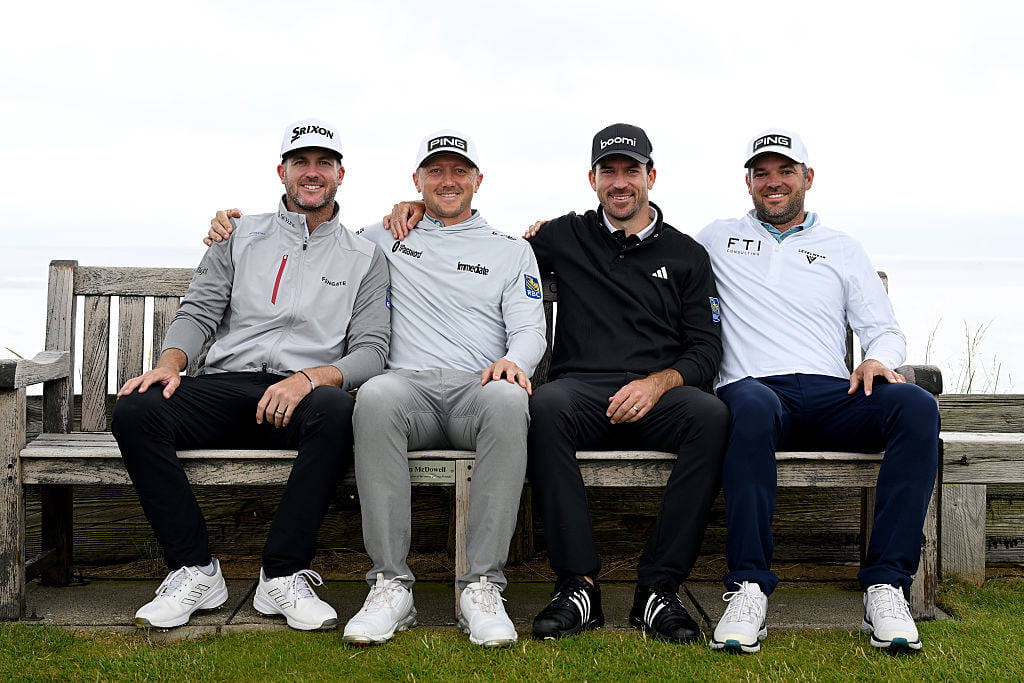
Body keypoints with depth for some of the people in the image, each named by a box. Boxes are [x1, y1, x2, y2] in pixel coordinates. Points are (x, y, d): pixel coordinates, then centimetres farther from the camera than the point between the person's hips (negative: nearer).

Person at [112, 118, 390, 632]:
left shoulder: (364, 257, 15)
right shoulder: (241, 235, 20)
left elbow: (371, 350, 4)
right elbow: (199, 311, 13)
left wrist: (308, 379, -16)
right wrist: (170, 364, -10)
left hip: (301, 393, -2)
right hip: (225, 385, 2)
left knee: (337, 411, -38)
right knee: (134, 410, -27)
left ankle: (283, 575, -28)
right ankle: (194, 570, -19)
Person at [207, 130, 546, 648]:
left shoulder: (512, 251, 20)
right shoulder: (384, 239, 23)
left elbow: (530, 328, 9)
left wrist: (514, 360, -15)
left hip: (478, 387, 0)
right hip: (410, 384, 1)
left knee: (507, 399, -38)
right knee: (376, 395, -37)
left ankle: (482, 586, -35)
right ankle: (391, 584, -33)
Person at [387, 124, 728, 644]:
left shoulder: (686, 254, 18)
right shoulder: (568, 237, 19)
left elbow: (705, 347, 10)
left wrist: (657, 382, -11)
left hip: (657, 394, 1)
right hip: (582, 390, 0)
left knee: (710, 415, -34)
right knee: (544, 406, -37)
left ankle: (659, 587, -28)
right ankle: (578, 583, -32)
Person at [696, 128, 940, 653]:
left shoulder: (842, 249, 24)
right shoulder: (718, 239, 23)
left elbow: (885, 330, 19)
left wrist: (879, 358, -5)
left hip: (831, 394, 2)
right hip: (753, 387, -2)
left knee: (917, 406, -29)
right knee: (751, 408, -41)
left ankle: (885, 585, -29)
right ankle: (749, 587, -37)